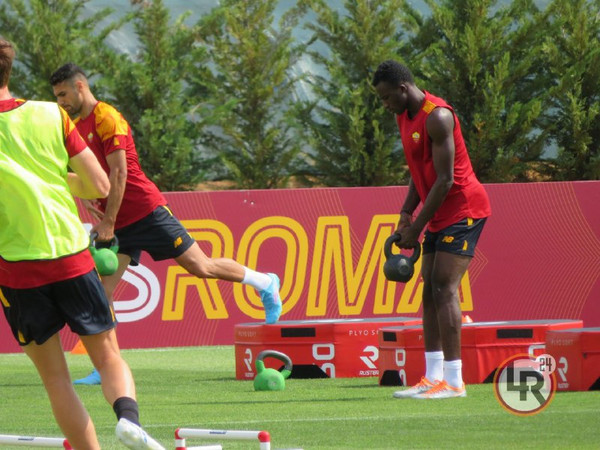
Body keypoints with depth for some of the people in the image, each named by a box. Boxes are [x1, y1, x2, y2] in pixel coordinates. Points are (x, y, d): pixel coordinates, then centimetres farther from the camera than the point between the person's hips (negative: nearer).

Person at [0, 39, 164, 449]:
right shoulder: (51, 115, 1)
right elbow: (100, 186, 1)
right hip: (72, 257, 2)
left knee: (55, 377, 8)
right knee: (109, 357, 10)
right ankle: (128, 415, -19)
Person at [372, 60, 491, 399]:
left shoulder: (437, 117, -19)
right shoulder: (405, 117, 11)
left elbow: (445, 179, -21)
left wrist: (416, 228, -18)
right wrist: (407, 214, 6)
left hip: (464, 209, -10)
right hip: (440, 214, 10)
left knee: (444, 288, -15)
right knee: (430, 290, 6)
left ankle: (453, 381, -17)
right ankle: (434, 377, 8)